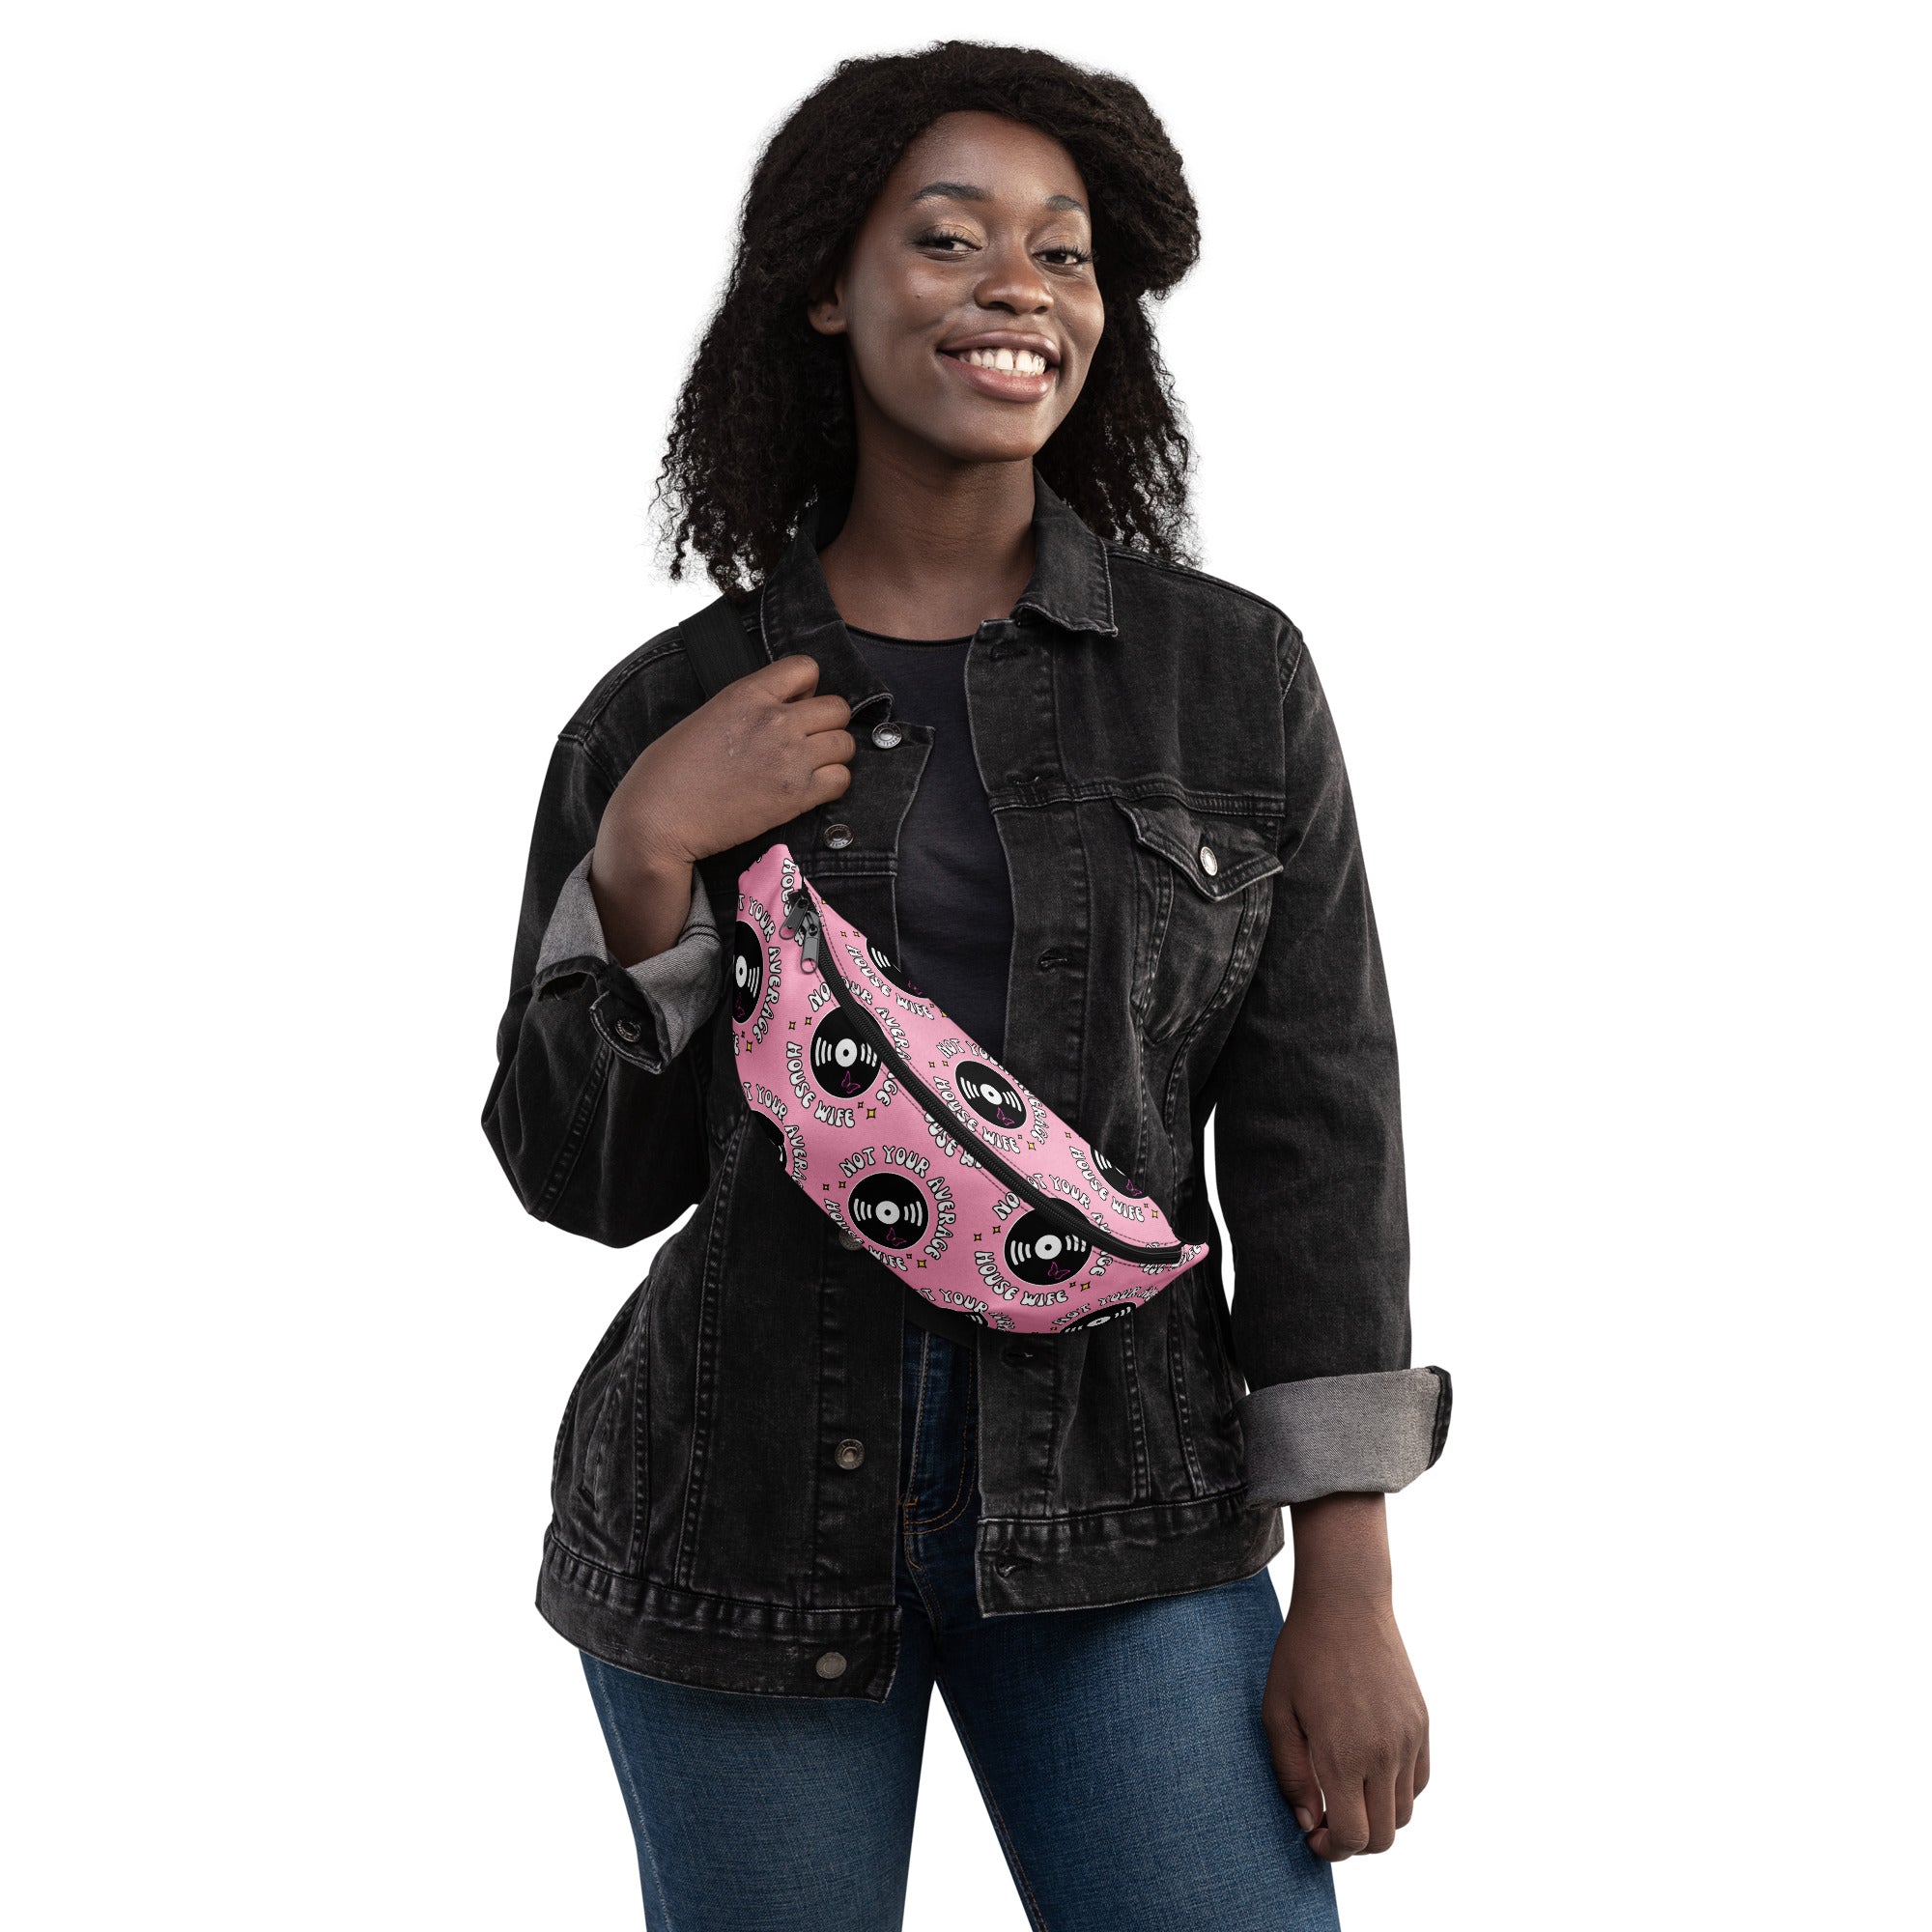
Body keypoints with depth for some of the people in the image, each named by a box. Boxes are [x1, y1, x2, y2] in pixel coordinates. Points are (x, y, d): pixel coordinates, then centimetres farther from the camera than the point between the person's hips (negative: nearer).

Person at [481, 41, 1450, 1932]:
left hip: (1116, 1514, 0)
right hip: (747, 1517, 1)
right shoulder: (667, 712, 1)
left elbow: (1314, 1129, 0)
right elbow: (582, 1174, 3)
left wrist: (1347, 1584, -4)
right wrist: (643, 864, -13)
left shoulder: (1232, 674, 0)